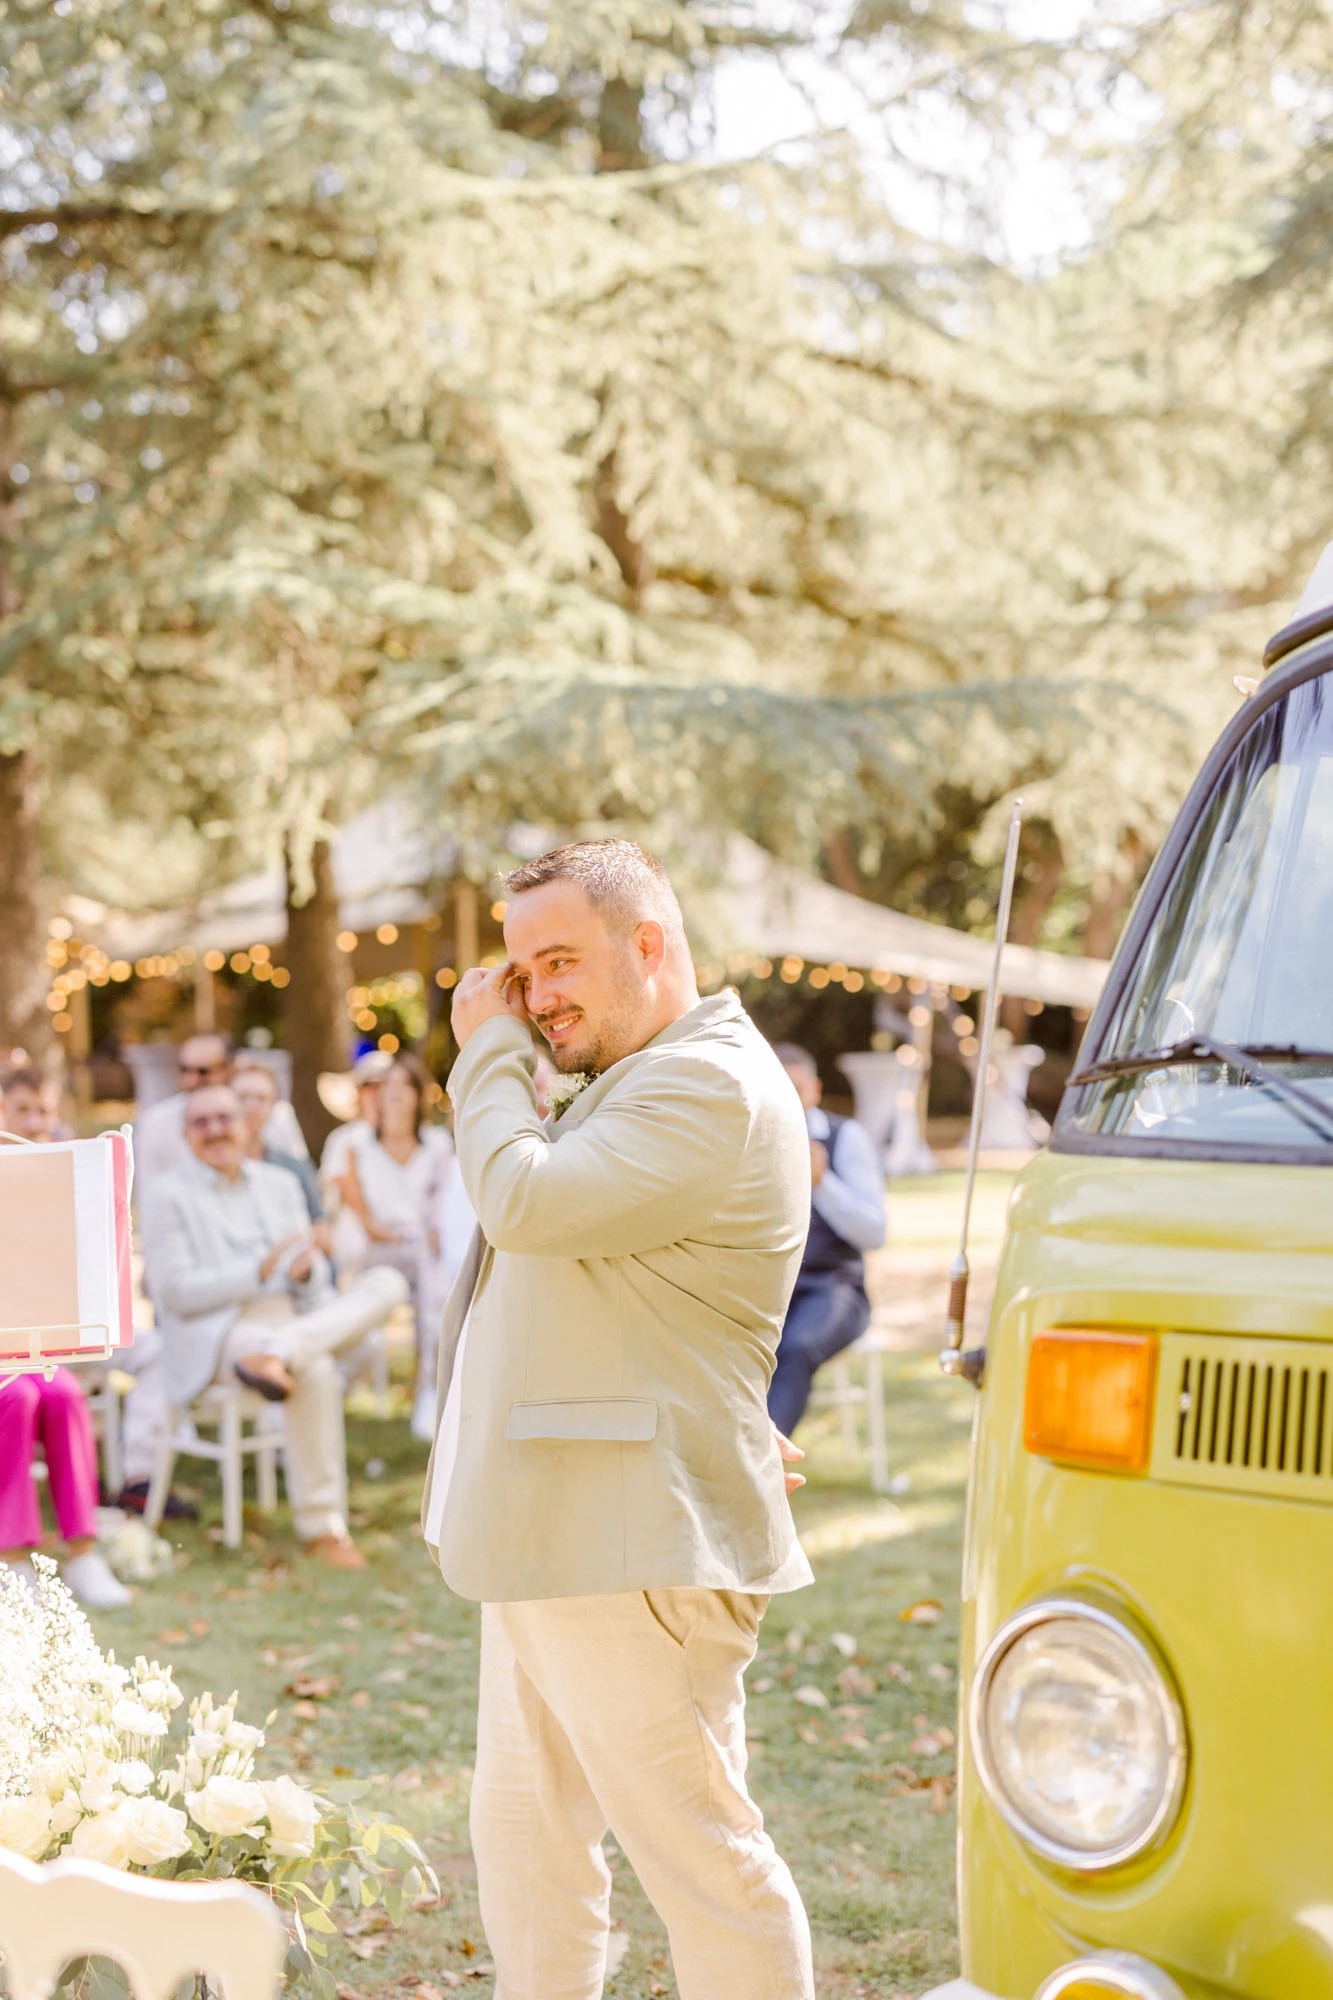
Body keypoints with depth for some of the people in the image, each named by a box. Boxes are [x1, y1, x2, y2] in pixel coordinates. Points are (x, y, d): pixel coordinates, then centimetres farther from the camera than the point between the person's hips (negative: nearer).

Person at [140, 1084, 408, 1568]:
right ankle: (322, 1525, -26)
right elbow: (175, 1292, -9)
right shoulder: (168, 1195, 2)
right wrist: (261, 1269, -19)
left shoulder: (280, 1184, 18)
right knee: (318, 1374, -35)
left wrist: (306, 1268, -13)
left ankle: (277, 1356, -40)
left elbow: (314, 1280, 14)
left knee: (387, 1282, -18)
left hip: (297, 1320, 6)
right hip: (219, 1335, -6)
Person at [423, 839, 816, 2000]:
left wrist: (490, 1056, -9)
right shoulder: (633, 1087, 19)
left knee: (699, 1855, -3)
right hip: (549, 1546, 11)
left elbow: (526, 1202, -22)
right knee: (524, 1837, 18)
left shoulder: (712, 1089, -15)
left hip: (633, 1550, -11)